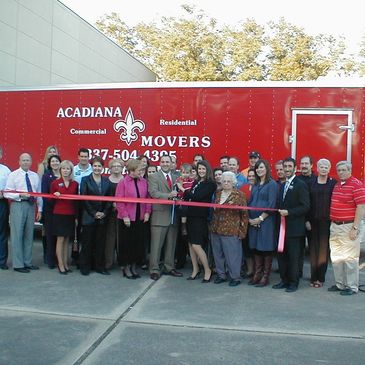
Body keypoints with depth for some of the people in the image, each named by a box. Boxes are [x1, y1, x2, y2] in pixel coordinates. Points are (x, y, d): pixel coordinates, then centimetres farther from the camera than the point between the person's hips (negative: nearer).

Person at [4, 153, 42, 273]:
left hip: (31, 206, 5)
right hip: (18, 206, -5)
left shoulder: (35, 176, 13)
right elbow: (7, 193, -6)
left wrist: (39, 209, 8)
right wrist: (20, 195, -20)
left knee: (29, 235, 10)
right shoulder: (13, 175, 0)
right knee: (17, 235, -4)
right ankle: (18, 264, 3)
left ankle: (27, 262, 19)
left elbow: (39, 193, 13)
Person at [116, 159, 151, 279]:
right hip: (127, 219, -4)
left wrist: (147, 212, -1)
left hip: (141, 218, 4)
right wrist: (124, 216, -14)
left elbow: (148, 198, 8)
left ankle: (134, 266, 25)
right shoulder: (123, 182, -8)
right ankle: (126, 267, 21)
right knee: (127, 243, 5)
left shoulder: (144, 182, 4)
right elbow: (119, 201, -10)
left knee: (139, 243, 9)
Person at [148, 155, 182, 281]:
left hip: (173, 216, 5)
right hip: (160, 215, -5)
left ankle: (169, 267, 23)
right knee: (156, 244, -3)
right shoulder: (153, 177, 0)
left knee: (171, 244, 12)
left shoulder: (176, 178, 16)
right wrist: (169, 195, -26)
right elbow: (153, 193, -14)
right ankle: (154, 270, 4)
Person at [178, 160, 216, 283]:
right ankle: (195, 269, 23)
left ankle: (207, 270, 6)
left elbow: (198, 196, -18)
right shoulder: (196, 182, 13)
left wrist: (183, 190, -9)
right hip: (191, 216, 7)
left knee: (196, 245, -9)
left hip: (201, 217, -7)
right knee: (191, 244, 10)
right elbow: (190, 197, 9)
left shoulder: (211, 184, -8)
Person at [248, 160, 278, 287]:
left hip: (266, 221, -6)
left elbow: (272, 204, -12)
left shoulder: (272, 184, -5)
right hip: (253, 222, 6)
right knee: (256, 248, 9)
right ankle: (257, 274, 17)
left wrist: (260, 218, -15)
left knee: (266, 248, -1)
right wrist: (249, 218, 1)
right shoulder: (255, 185, 15)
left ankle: (265, 276, 6)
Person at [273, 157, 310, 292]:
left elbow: (305, 206, -13)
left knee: (293, 256, 1)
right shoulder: (282, 185, 16)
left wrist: (288, 212, -19)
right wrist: (280, 212, 3)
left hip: (294, 227, -7)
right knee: (281, 255, 10)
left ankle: (293, 282, 12)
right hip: (282, 225, 7)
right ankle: (284, 280, 21)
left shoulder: (300, 185, -7)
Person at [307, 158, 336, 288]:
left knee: (324, 248, 2)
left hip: (327, 221, -2)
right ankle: (314, 277, 14)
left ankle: (320, 277, 12)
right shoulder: (311, 183, 6)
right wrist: (307, 220, -2)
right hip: (313, 221, 2)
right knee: (313, 249, 6)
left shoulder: (333, 183, 1)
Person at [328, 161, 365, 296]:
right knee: (336, 257, 13)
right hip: (335, 226, 8)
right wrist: (332, 223, 13)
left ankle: (352, 287, 10)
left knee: (350, 258, -1)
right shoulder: (336, 185, 13)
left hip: (349, 226, -8)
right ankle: (340, 284, 25)